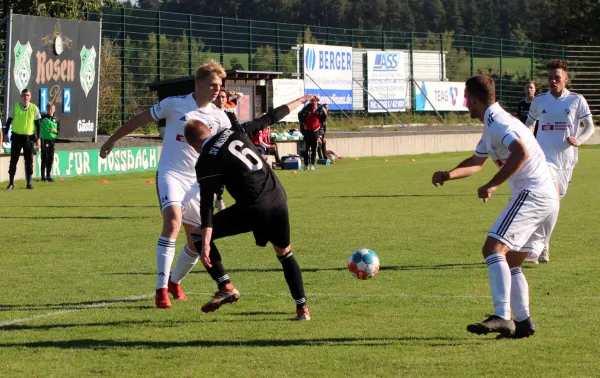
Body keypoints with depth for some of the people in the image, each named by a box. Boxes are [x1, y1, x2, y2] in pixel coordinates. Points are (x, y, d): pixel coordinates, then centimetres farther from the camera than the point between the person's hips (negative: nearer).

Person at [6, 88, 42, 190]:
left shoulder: (34, 108, -1)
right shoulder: (15, 106, -1)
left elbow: (37, 124, 4)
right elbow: (9, 121, 6)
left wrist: (38, 138, 0)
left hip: (29, 137, 0)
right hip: (16, 137, 0)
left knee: (29, 161, 1)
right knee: (13, 160, 1)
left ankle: (29, 183, 7)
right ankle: (11, 183, 7)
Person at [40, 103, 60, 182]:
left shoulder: (56, 120, 8)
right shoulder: (43, 118, -1)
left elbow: (59, 131, 10)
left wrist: (55, 131, -9)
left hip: (52, 140, 4)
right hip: (44, 140, -4)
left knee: (51, 158, 6)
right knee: (44, 158, -4)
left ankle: (48, 175, 14)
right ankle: (43, 176, 0)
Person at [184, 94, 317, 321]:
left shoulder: (206, 162, -3)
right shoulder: (235, 132, 12)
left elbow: (206, 202, -8)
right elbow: (268, 119, 22)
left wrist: (206, 243, -11)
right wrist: (299, 102, 37)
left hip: (253, 208, -6)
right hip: (278, 199, 6)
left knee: (198, 235, 8)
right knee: (284, 253, 26)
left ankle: (226, 287, 0)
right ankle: (302, 308, 22)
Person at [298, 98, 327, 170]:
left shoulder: (320, 109, -3)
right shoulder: (306, 108, -6)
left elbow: (325, 117, 13)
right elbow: (300, 115, 10)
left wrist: (320, 124, 6)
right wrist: (303, 123, 6)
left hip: (315, 131, 1)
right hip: (307, 131, -1)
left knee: (314, 149, 1)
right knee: (306, 148, 2)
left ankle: (312, 164, 5)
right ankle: (306, 164, 6)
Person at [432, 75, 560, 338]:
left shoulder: (497, 122, -10)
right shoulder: (492, 126, 24)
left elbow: (521, 152, -27)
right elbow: (476, 163, 36)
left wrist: (493, 185, -24)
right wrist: (448, 175, 19)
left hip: (531, 194, -11)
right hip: (548, 199, 11)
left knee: (494, 248, -21)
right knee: (511, 263, 15)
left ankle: (502, 317, -32)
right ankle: (522, 322, 11)